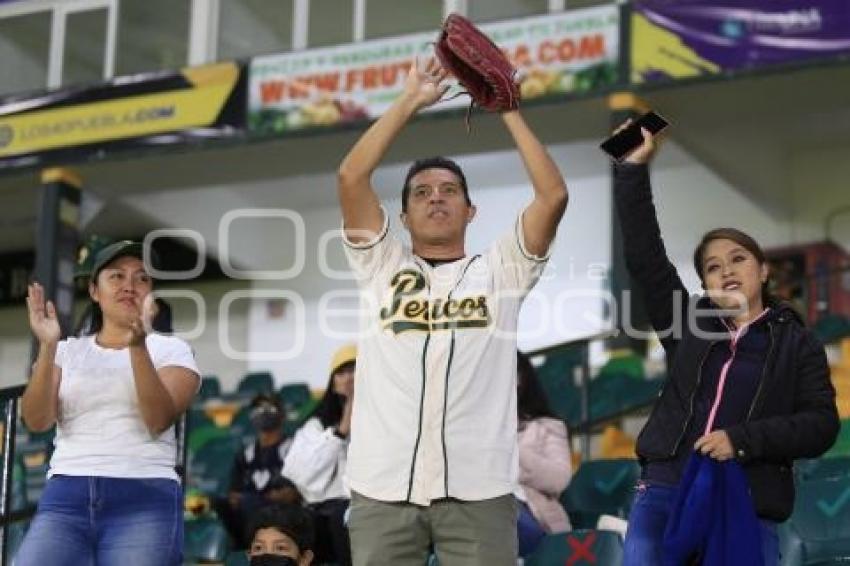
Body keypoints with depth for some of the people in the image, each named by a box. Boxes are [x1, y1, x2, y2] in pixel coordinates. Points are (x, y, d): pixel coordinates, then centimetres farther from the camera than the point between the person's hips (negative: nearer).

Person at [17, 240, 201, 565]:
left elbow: (159, 419, -8)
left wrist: (138, 346, -20)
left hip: (145, 500, -2)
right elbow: (37, 420, 0)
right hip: (65, 498, 2)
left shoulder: (171, 350, 10)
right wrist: (48, 347, -13)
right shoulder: (67, 352, 15)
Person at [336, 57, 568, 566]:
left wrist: (506, 107, 6)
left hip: (478, 489, -1)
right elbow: (351, 178, 4)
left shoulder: (500, 271, 14)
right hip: (384, 486, 1)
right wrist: (411, 102, 7)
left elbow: (554, 194, 2)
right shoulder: (382, 266, 16)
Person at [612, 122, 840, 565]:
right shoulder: (689, 323, 15)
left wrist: (742, 439, -13)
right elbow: (644, 256, 9)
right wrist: (634, 169, 6)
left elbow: (821, 425, -1)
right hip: (665, 492, 2)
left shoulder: (796, 343, 10)